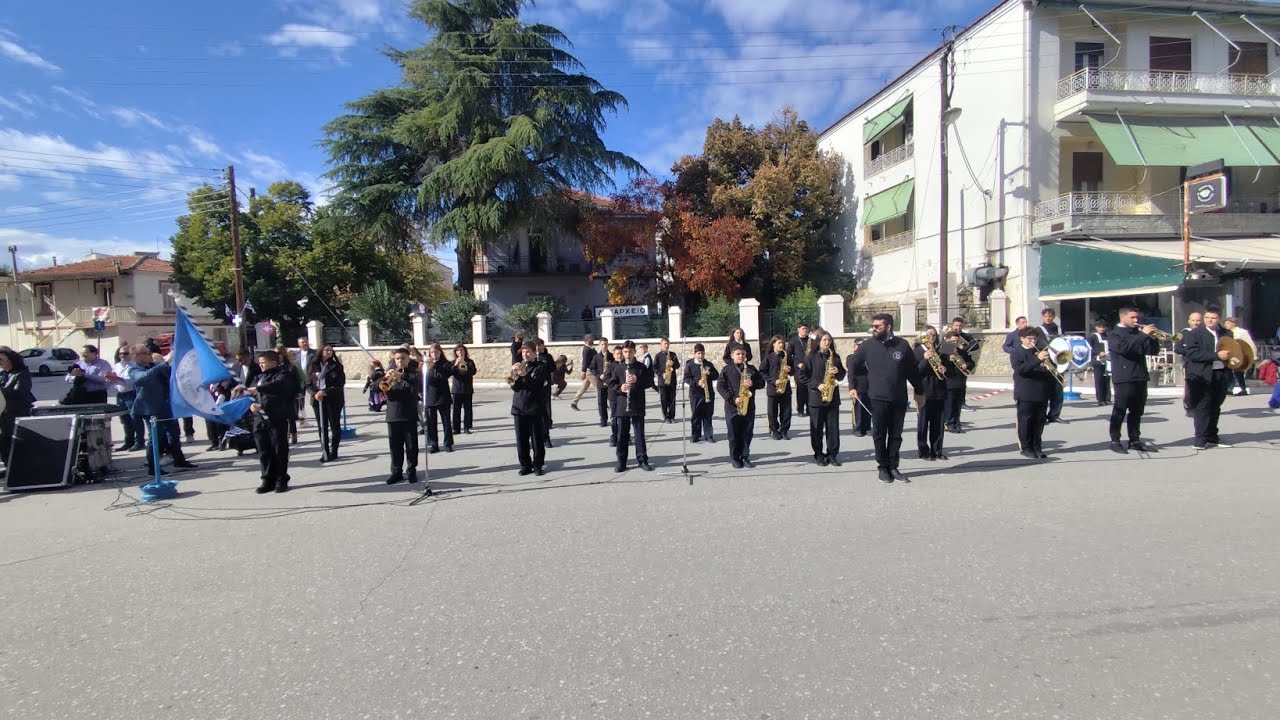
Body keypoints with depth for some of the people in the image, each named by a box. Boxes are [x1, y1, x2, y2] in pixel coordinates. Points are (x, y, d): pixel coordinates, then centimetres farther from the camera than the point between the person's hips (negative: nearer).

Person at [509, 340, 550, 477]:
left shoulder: (541, 366, -1)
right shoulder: (517, 366, 10)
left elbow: (537, 385, -14)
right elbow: (515, 387, 2)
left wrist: (524, 374, -26)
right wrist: (515, 376, -17)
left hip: (535, 408, -3)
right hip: (519, 407, 4)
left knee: (536, 439, 2)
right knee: (521, 439, 6)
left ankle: (537, 465, 11)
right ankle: (525, 465, 15)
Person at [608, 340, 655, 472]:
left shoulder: (641, 367, 3)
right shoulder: (618, 367, 6)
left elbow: (650, 382, 0)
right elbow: (611, 384, 6)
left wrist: (638, 380, -17)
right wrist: (619, 388, -15)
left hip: (638, 406, -1)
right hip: (622, 406, 1)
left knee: (639, 434, 3)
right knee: (622, 435, 5)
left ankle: (642, 460, 12)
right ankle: (621, 462, 12)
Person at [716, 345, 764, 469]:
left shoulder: (751, 369, 10)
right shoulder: (727, 369, 0)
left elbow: (762, 382, 11)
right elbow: (720, 386, -5)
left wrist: (753, 383, -12)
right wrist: (732, 398, -15)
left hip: (749, 406, 3)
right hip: (732, 407, -3)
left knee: (747, 433, 6)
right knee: (734, 434, 2)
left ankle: (745, 457, 16)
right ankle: (735, 459, 11)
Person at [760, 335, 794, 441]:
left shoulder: (787, 356, 7)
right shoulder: (768, 357, -3)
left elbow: (793, 371, 14)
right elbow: (762, 372, -6)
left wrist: (790, 370, -10)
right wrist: (773, 381, -15)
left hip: (786, 387, 3)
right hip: (772, 388, -3)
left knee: (786, 411, 4)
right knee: (772, 412, 3)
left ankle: (784, 430, 15)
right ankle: (774, 431, 15)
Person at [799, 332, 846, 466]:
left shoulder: (835, 357, 10)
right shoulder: (811, 357, -2)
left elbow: (842, 375, 17)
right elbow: (801, 376, -5)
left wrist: (838, 371, -6)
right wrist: (816, 385, -14)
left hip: (833, 397, 3)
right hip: (816, 397, -3)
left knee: (833, 428, 3)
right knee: (817, 428, 3)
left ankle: (832, 454, 11)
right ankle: (818, 454, 12)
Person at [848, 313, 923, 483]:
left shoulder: (902, 345, 1)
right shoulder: (867, 345, -1)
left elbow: (913, 370, 8)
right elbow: (853, 366, 8)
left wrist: (918, 392, 11)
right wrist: (853, 387, 1)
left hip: (899, 399, 1)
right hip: (878, 398, -1)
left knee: (896, 435, 8)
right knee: (879, 435, 4)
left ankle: (893, 467, 18)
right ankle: (883, 467, 15)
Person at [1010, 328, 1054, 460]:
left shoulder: (1040, 352, 16)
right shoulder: (1016, 354, -1)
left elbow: (1049, 370, 20)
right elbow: (1019, 369, -18)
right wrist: (1037, 360, -28)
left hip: (1042, 394, 5)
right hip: (1026, 394, -5)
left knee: (1039, 422, 8)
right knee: (1026, 422, 0)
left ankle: (1037, 447, 17)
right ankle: (1026, 448, 7)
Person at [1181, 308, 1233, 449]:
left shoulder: (1225, 334, 11)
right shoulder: (1194, 334, -5)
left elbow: (1230, 350, 23)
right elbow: (1192, 354, -15)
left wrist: (1230, 356, 0)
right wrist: (1216, 355, -20)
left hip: (1222, 375, 5)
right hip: (1202, 376, -5)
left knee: (1215, 407, 13)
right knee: (1202, 407, -6)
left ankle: (1212, 436, 23)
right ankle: (1200, 438, -3)